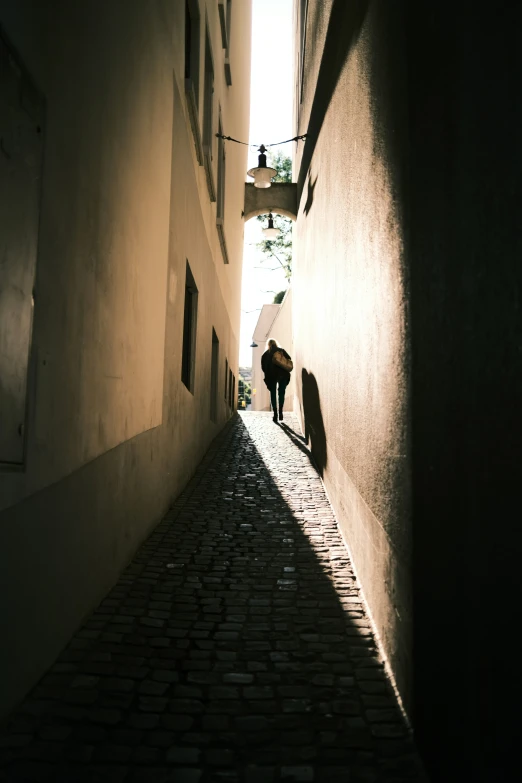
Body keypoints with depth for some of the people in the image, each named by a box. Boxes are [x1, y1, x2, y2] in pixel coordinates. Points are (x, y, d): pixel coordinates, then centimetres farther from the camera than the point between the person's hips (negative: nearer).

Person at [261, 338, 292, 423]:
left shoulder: (266, 354, 8)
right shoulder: (282, 351, 10)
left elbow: (263, 367, 1)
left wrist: (268, 374, 12)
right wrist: (286, 371, 8)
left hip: (271, 375, -1)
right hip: (283, 375, 1)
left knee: (273, 394, 7)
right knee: (281, 393, 12)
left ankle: (275, 413, -1)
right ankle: (280, 412, 3)